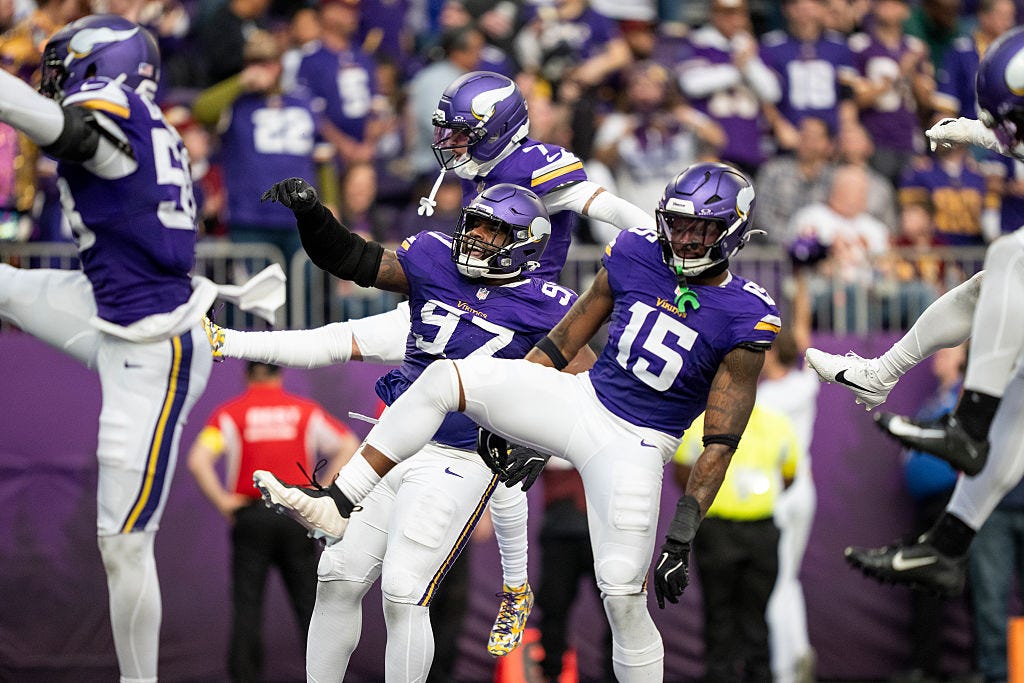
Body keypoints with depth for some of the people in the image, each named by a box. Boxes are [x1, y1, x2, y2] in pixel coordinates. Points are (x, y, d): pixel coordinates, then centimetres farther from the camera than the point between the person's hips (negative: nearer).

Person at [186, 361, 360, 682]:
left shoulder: (229, 414, 1)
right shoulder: (306, 411, 6)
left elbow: (198, 460, -14)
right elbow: (349, 447, 1)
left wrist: (222, 501, -6)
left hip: (251, 516, -1)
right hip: (297, 516, 1)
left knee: (247, 607, 3)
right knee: (310, 603, 7)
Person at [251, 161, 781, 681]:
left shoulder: (745, 320, -13)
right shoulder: (636, 256, -1)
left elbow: (721, 440, -11)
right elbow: (563, 340, 10)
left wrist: (682, 537, -15)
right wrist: (502, 412, 12)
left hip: (634, 448, -4)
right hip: (582, 399, 4)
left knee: (623, 596, -13)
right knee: (445, 378, -12)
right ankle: (338, 506, -10)